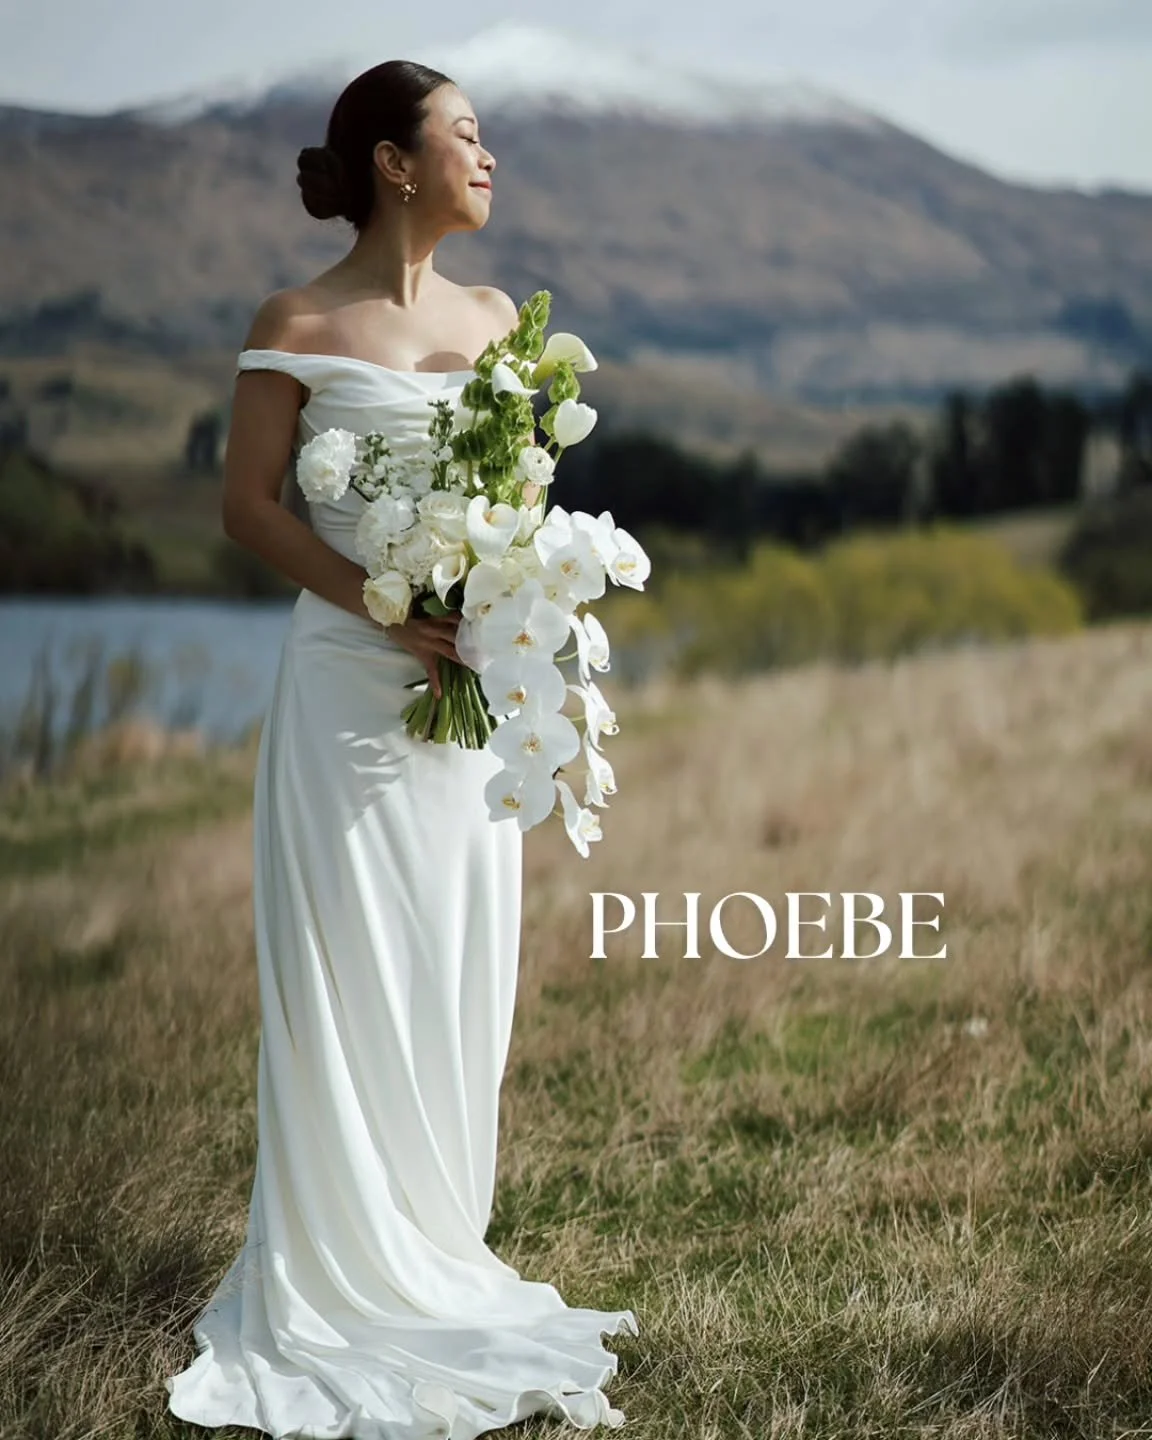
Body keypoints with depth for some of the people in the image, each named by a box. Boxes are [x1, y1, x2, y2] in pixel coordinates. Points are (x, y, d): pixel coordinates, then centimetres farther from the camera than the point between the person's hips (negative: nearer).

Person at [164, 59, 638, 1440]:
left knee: (459, 972, 8)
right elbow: (250, 504, -7)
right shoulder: (296, 325, -4)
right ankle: (340, 1280, 9)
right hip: (348, 685, -5)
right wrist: (386, 608, -19)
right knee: (346, 975, -2)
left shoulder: (494, 317, 12)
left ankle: (436, 1259, 21)